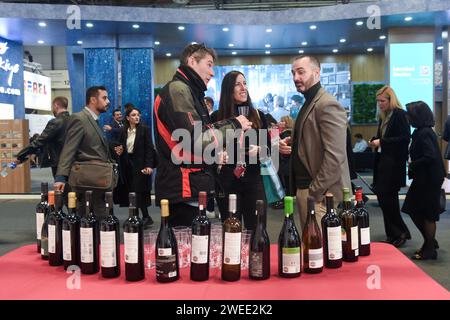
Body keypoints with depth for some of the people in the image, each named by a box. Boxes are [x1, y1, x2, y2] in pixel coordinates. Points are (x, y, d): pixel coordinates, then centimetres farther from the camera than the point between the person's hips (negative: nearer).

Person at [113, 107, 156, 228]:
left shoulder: (144, 129, -4)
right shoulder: (124, 131, 9)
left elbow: (149, 148, -9)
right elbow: (121, 146, 17)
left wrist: (149, 165, -18)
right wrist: (119, 151, -8)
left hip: (140, 164, -5)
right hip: (127, 164, 5)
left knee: (140, 191, -9)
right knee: (130, 191, 3)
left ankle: (146, 217, -1)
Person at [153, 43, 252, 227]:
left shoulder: (190, 92, 22)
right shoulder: (178, 90, -10)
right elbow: (196, 139, -20)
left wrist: (215, 154, 10)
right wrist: (234, 124, -8)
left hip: (193, 189, 10)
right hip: (183, 191, -10)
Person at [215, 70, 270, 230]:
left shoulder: (257, 115, 5)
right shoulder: (218, 118, -2)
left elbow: (268, 147, 11)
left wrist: (258, 149, -9)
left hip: (253, 180, 2)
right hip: (227, 181, -1)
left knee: (256, 228, 4)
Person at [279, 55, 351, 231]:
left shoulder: (327, 105, -15)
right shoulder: (308, 104, 16)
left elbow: (334, 156, -21)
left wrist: (315, 191, -17)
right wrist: (290, 145, 4)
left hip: (321, 194, -9)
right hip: (302, 189, 9)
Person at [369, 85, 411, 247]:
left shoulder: (400, 114, -9)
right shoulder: (383, 117, 15)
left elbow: (405, 138, -16)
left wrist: (381, 141, -17)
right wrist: (375, 141, 2)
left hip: (394, 163, -8)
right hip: (383, 161, 8)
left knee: (386, 197, -8)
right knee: (388, 198, 10)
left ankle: (398, 233, 6)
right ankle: (393, 234, 19)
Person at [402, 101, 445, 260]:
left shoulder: (424, 133, -19)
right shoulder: (423, 131, 10)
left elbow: (430, 157, -26)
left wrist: (412, 166, -15)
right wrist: (413, 165, 4)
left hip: (429, 179, -9)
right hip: (424, 178, 9)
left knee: (427, 214, 2)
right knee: (414, 210, 15)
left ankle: (430, 250, 15)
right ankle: (430, 242, 29)